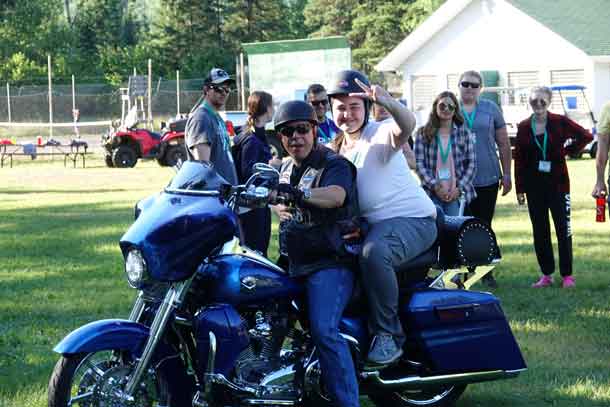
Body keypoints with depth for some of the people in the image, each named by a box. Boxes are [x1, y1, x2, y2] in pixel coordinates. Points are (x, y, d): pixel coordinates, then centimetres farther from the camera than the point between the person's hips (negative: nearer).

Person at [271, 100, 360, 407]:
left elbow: (336, 195, -33)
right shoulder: (286, 167, 16)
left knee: (323, 330, -25)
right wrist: (279, 207, 10)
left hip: (329, 263, -9)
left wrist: (300, 193, -50)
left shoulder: (335, 165, -10)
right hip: (294, 262, 9)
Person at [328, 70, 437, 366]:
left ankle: (388, 335, -26)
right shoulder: (337, 148, 15)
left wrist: (387, 102, -57)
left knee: (373, 252, -37)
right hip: (370, 224, 9)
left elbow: (407, 125, -35)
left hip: (412, 219, -9)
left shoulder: (380, 135, -10)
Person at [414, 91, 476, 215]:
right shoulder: (424, 133, 5)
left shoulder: (464, 133, 9)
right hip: (432, 193, -1)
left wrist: (460, 188, -5)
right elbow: (418, 163, 0)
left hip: (457, 194, 1)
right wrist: (435, 186, -10)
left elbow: (471, 163, 7)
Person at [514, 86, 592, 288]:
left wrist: (567, 150, -3)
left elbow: (586, 136, 3)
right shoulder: (524, 128, 4)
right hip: (534, 186, 3)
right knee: (539, 230, 6)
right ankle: (546, 274, 15)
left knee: (563, 229, -3)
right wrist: (520, 189, 3)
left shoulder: (560, 122, -4)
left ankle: (567, 275, 4)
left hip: (557, 183, -3)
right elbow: (519, 160, 6)